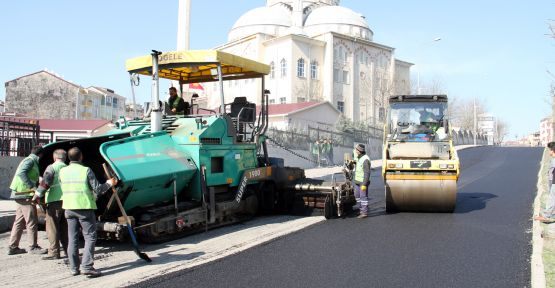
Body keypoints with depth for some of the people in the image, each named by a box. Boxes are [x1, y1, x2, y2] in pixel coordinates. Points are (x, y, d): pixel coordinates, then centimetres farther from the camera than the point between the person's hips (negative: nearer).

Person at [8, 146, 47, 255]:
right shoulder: (30, 160, -8)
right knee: (32, 222, -5)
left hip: (20, 195, 10)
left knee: (19, 221, 12)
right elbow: (21, 173, -24)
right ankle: (33, 247, 0)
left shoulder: (31, 161, 21)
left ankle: (12, 247, 15)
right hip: (25, 195, -10)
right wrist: (32, 186, -27)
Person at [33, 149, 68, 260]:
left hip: (54, 200, -6)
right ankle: (68, 250, 17)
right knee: (64, 227, 15)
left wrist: (37, 195, -15)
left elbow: (45, 182, -17)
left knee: (52, 227, -1)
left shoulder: (52, 167, -5)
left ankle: (54, 252, -1)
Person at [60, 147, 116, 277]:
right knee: (90, 237, 0)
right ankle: (87, 266, -8)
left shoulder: (62, 171, 5)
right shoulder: (86, 170, -9)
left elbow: (63, 188, 12)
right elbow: (98, 189, -7)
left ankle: (74, 268, 14)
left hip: (69, 208, 5)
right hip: (84, 208, -5)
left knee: (72, 239, 11)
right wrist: (109, 183, 10)